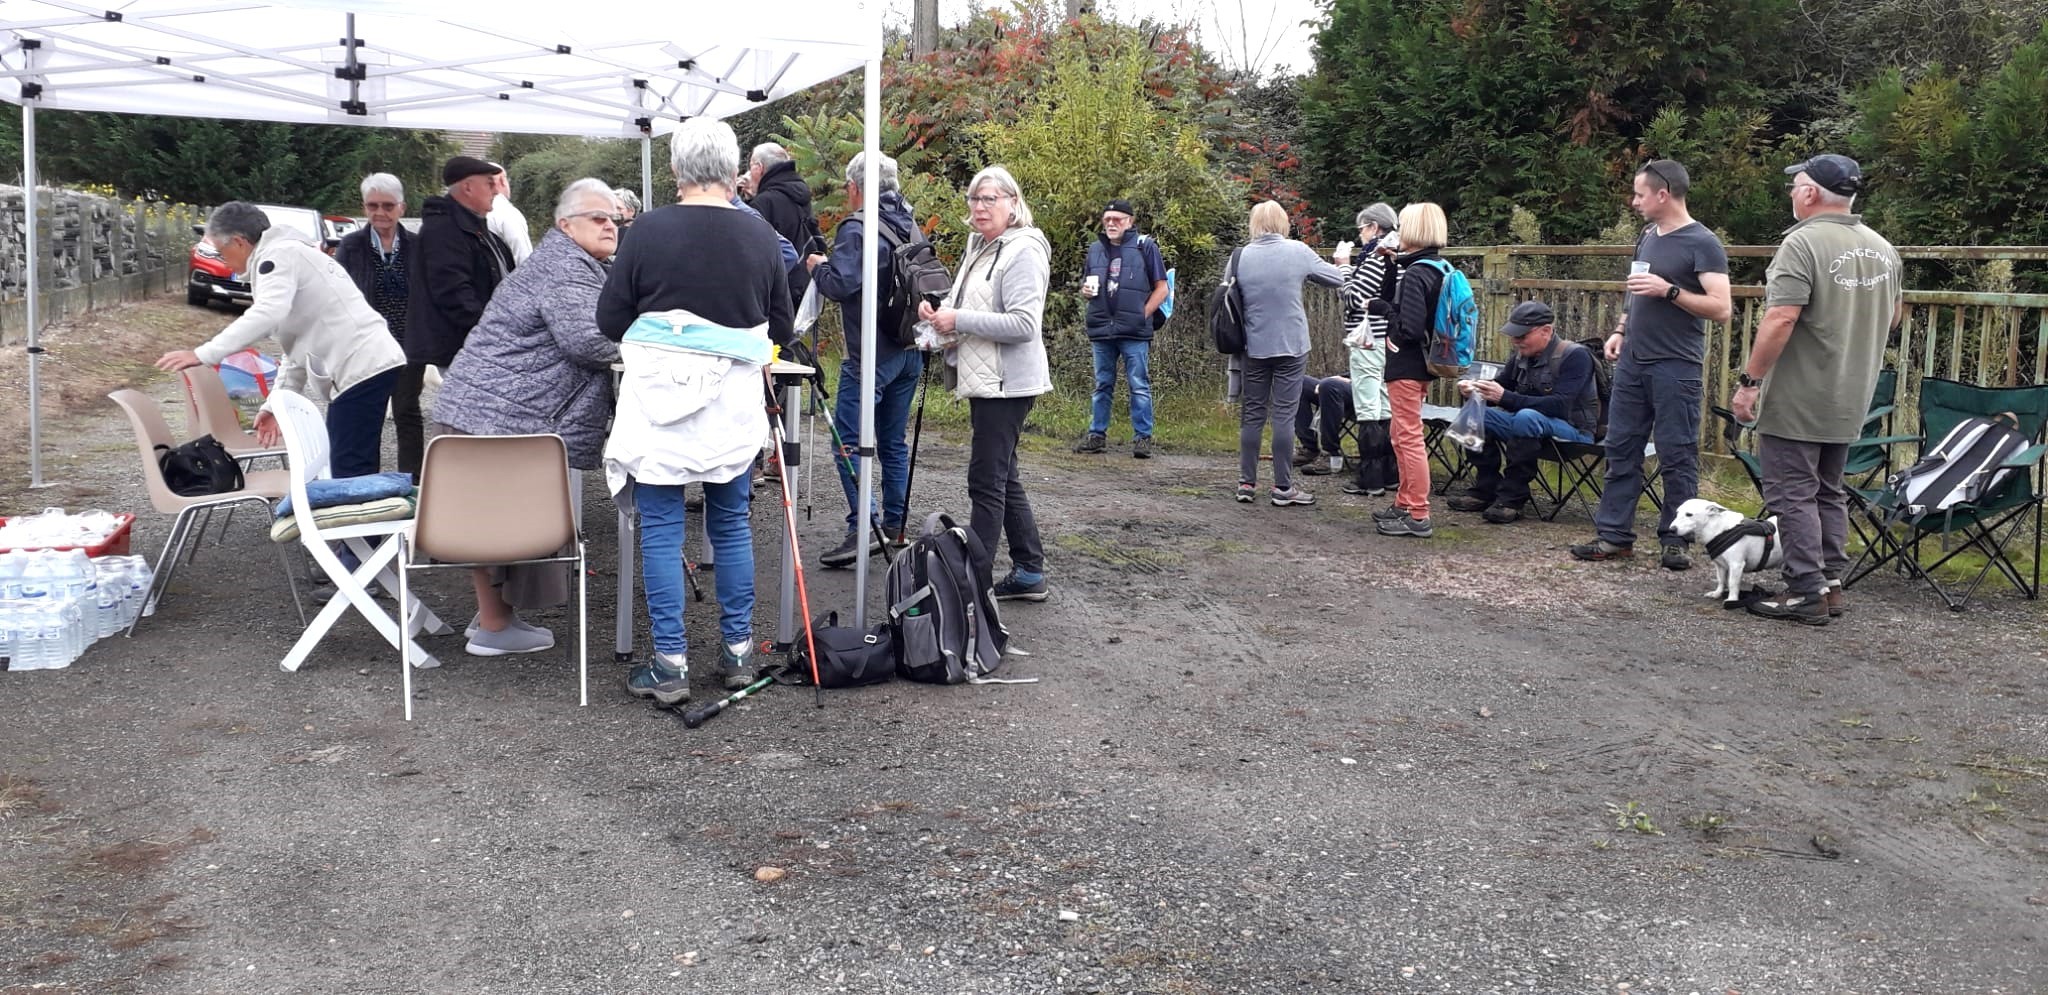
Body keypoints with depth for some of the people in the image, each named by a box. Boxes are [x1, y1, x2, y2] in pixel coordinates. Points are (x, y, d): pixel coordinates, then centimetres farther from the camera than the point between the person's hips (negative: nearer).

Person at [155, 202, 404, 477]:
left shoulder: (278, 253, -6)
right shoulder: (289, 254, 26)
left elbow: (267, 314, -24)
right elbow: (299, 341, 26)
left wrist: (203, 355, -23)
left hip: (363, 367, -11)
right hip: (371, 364, 11)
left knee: (349, 472, -12)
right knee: (357, 470, 12)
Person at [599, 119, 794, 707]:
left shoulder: (650, 230, -7)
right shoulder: (761, 236, 0)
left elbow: (610, 319, 0)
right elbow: (781, 326, 11)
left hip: (660, 396, -3)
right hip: (734, 401, 3)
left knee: (661, 530, 4)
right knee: (731, 525, 15)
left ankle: (670, 665, 6)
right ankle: (738, 649, 23)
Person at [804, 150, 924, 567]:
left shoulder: (857, 229, -13)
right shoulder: (910, 226, 13)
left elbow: (840, 284, -21)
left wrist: (818, 267, -3)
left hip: (871, 356, -8)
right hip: (910, 352, 8)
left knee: (849, 442, -6)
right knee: (893, 441, 15)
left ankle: (863, 529, -13)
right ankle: (895, 525, 20)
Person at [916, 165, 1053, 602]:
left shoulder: (1023, 252, -14)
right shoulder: (979, 247, 16)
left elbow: (1024, 324, -24)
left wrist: (959, 320, -20)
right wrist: (941, 310, 5)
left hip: (1007, 384, -10)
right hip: (984, 381, 10)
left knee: (986, 481, -8)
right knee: (1003, 477, 14)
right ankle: (1030, 573, 22)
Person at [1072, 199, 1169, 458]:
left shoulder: (1145, 247, -1)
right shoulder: (1095, 248, 14)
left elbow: (1161, 289, 0)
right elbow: (1086, 285, 25)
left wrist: (1142, 316, -8)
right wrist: (1085, 290, 1)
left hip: (1134, 332, -5)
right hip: (1101, 330, 5)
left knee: (1139, 386, -2)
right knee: (1102, 385, 12)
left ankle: (1142, 438, 3)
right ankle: (1097, 435, 18)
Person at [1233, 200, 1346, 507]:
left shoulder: (1241, 256, -2)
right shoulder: (1297, 251, -7)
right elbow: (1336, 279, 4)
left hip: (1254, 347, 2)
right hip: (1291, 346, -2)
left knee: (1252, 414, 10)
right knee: (1284, 415, 1)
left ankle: (1246, 482, 13)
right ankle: (1283, 487, 4)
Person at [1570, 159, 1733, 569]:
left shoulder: (1702, 244, -9)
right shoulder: (1647, 236, 14)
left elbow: (1721, 308, -15)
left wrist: (1669, 290, -21)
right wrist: (1622, 330, 12)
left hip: (1675, 367, -7)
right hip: (1632, 361, 7)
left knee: (1677, 456, -1)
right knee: (1621, 449, 7)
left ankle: (1675, 541, 6)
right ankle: (1614, 535, 12)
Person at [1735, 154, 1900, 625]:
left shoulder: (1803, 243, -16)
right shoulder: (1883, 249, 9)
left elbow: (1781, 319, -23)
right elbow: (1894, 316, 20)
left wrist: (1750, 381, -19)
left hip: (1798, 400, -8)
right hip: (1850, 401, 8)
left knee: (1793, 493, -3)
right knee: (1829, 493, 16)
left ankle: (1808, 592, -3)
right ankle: (1831, 583, 20)